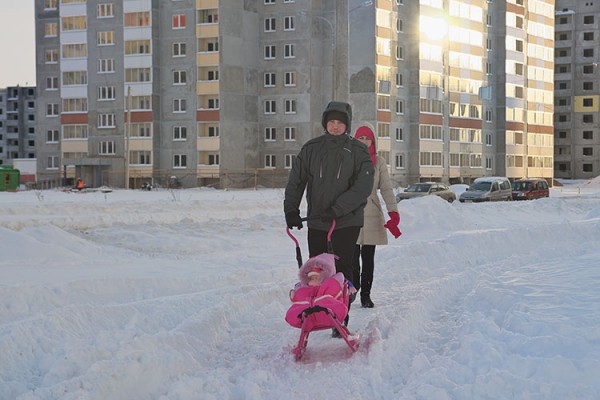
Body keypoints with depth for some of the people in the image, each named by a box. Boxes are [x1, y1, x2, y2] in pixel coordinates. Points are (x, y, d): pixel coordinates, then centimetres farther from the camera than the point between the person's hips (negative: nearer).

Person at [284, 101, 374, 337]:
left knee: (342, 270, -5)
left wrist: (337, 209, -19)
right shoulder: (311, 149, 4)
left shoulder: (358, 151, -3)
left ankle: (341, 321, 5)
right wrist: (291, 208, -6)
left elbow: (363, 187, -12)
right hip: (316, 222, 3)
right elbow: (296, 179, 6)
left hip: (347, 222, -3)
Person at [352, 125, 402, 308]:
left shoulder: (379, 162, 5)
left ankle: (365, 294, 11)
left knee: (368, 257, 4)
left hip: (372, 214, 1)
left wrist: (393, 212, -10)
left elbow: (386, 188, 2)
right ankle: (353, 288, 15)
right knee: (352, 256, -6)